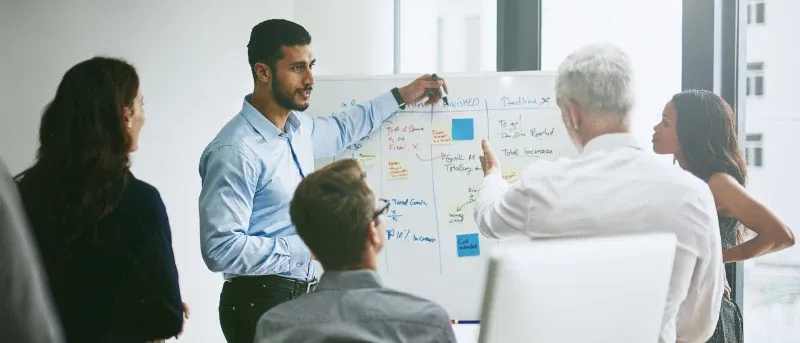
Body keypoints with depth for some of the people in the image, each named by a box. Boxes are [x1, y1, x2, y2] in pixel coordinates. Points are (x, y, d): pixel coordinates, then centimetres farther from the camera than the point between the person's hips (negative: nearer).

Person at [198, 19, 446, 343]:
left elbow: (340, 129, 32)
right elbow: (220, 249, -27)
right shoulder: (235, 151, -22)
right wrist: (306, 246, -21)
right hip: (260, 301, -9)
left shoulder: (297, 127, 7)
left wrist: (400, 96, 32)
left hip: (302, 292, 9)